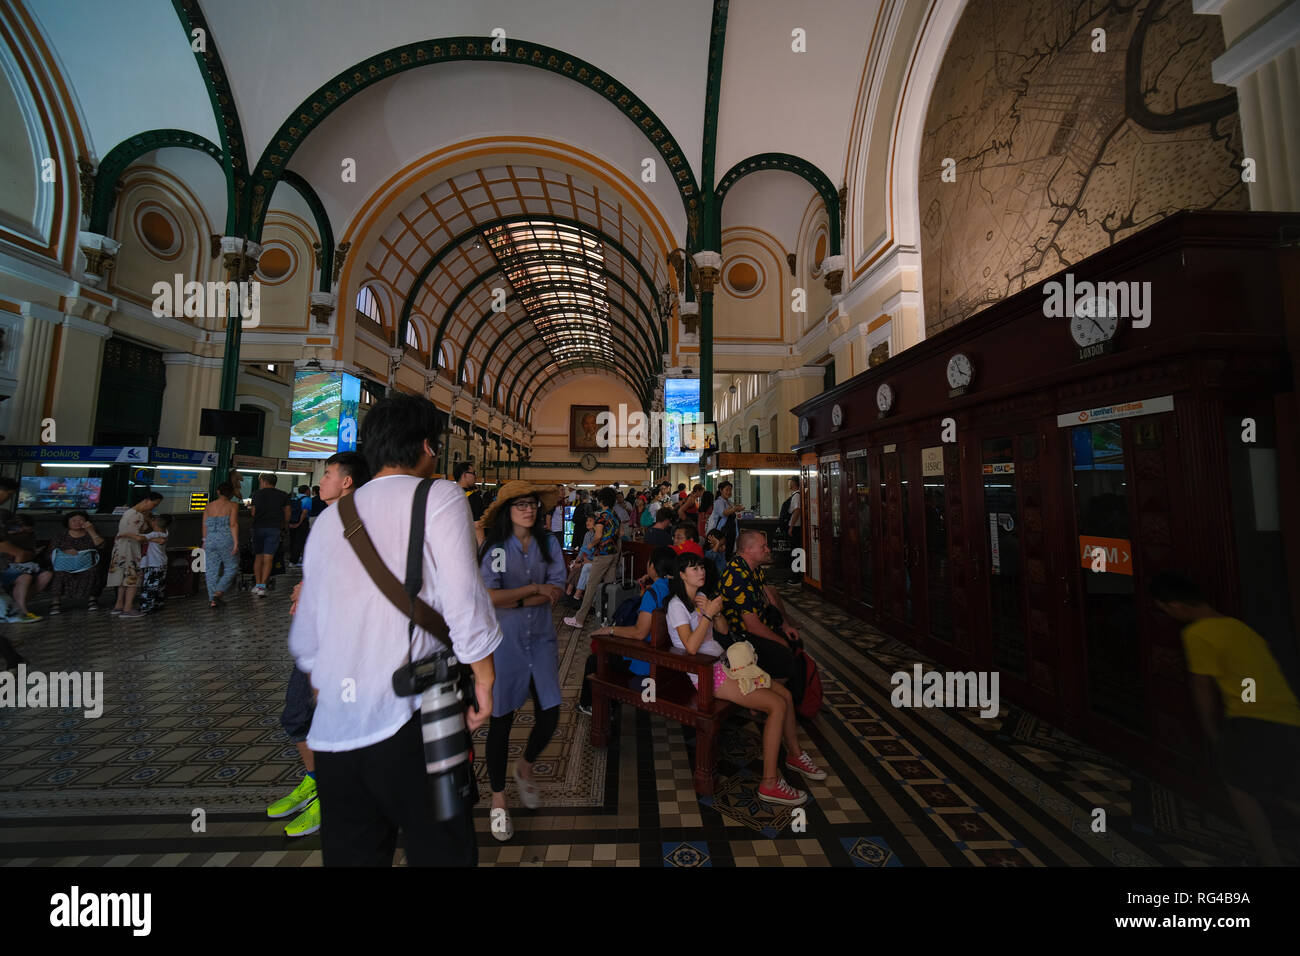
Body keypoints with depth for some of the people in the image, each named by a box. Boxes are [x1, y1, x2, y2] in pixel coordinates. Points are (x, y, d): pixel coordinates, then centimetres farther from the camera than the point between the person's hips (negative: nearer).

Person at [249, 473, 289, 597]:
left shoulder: (257, 494, 7)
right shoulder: (283, 495, 6)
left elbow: (253, 512, 13)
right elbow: (287, 514, 10)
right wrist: (285, 526, 26)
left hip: (258, 527, 1)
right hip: (274, 528, -1)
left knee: (258, 557, 12)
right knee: (268, 558, -2)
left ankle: (257, 584, 9)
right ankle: (262, 586, -8)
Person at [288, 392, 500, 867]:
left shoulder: (329, 517, 12)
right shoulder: (439, 497, -6)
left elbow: (305, 636, 17)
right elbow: (463, 600, -14)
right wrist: (484, 678, -2)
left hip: (332, 726, 6)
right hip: (407, 721, -6)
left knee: (351, 852, 19)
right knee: (442, 850, 8)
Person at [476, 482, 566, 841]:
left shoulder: (549, 543, 0)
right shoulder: (493, 547, -10)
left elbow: (557, 591, -5)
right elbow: (487, 597, -18)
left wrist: (515, 600, -15)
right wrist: (535, 589, -12)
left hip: (540, 639, 3)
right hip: (503, 642, -3)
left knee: (549, 717, 5)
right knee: (501, 719, 10)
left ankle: (525, 768, 39)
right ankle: (498, 800, 33)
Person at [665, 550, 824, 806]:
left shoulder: (702, 596, 13)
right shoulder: (677, 605, -13)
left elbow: (724, 629, 12)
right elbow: (691, 647, -25)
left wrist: (715, 611, -7)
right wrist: (708, 614, -23)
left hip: (723, 662, 9)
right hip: (707, 673, -9)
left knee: (786, 695, 4)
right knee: (777, 705, -16)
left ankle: (794, 754, 27)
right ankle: (770, 783, -7)